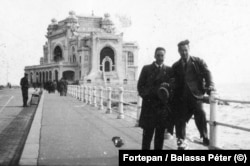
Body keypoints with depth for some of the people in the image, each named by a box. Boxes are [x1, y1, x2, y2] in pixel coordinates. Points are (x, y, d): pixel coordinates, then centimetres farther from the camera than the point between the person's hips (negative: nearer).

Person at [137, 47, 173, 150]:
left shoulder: (169, 70, 10)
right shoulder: (146, 69, 6)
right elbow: (140, 86, 4)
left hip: (163, 107, 2)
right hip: (149, 106, -2)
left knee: (160, 134, 6)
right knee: (147, 134, -1)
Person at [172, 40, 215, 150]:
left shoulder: (198, 62, 7)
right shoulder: (175, 66, 14)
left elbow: (206, 73, -5)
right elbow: (174, 82, 15)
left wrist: (210, 86, -22)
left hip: (195, 94, -2)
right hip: (181, 96, 2)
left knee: (200, 113, -21)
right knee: (180, 118, 3)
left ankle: (205, 137, -8)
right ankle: (181, 142, 17)